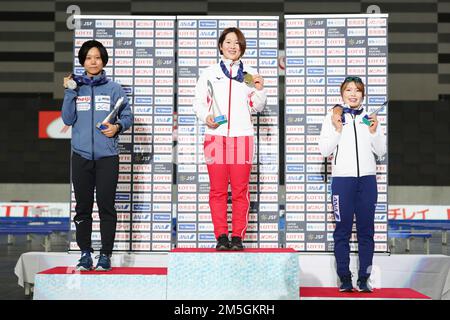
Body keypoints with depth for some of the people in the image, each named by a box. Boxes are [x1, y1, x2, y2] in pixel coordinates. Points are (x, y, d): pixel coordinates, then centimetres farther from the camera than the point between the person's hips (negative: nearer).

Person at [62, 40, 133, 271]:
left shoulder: (114, 88, 7)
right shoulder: (75, 87, 10)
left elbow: (127, 115, 7)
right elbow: (68, 119, 2)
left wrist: (118, 126, -13)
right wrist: (70, 92, -7)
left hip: (107, 156, -2)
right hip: (81, 155, 2)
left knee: (106, 206, -3)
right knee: (83, 206, 5)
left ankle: (105, 254, 3)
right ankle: (85, 253, 13)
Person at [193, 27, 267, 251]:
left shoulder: (250, 74, 14)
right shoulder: (209, 73, 12)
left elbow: (257, 107, 15)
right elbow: (199, 102, 10)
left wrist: (260, 90, -4)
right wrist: (206, 117, -10)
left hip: (242, 137, 0)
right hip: (215, 136, 0)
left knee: (240, 190, 0)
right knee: (218, 190, 0)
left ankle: (238, 236, 6)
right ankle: (221, 236, 7)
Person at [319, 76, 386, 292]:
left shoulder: (370, 117, 14)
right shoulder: (333, 117, 5)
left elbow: (381, 151, 11)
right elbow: (324, 150, -1)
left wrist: (374, 131, -4)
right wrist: (337, 129, -11)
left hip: (367, 179, 3)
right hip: (342, 178, -2)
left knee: (366, 230, 3)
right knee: (343, 230, -1)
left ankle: (364, 279, 9)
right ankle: (344, 279, 6)